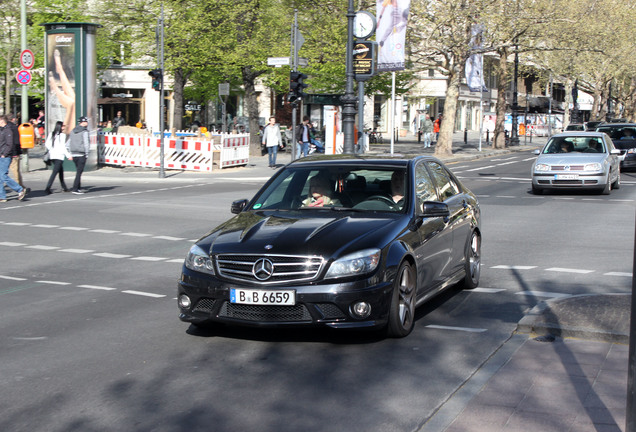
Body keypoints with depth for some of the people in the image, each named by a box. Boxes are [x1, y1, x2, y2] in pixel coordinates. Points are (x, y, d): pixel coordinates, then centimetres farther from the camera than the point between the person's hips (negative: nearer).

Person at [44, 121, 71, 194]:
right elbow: (63, 147, -14)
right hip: (59, 156, -7)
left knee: (61, 171, 20)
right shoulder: (62, 135, -11)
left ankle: (64, 187, 27)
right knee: (54, 172, -9)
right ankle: (47, 188, -17)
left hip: (52, 156, 8)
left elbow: (47, 144, 8)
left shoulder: (51, 134, 8)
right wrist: (68, 155, -7)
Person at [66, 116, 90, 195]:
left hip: (74, 155, 7)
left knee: (78, 171, 17)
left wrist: (70, 154, 18)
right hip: (81, 155, -7)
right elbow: (86, 144, -14)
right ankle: (75, 189, -8)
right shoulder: (84, 132, -9)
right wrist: (86, 154, -3)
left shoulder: (73, 131, 12)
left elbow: (68, 144, 15)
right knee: (79, 172, -4)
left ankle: (78, 188, 20)